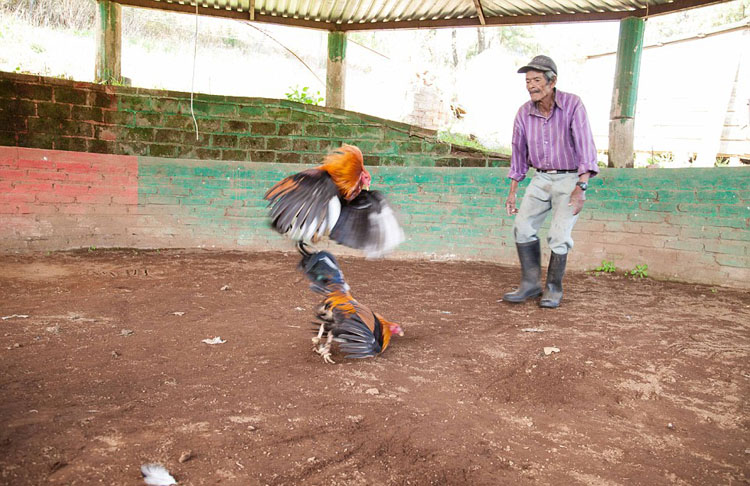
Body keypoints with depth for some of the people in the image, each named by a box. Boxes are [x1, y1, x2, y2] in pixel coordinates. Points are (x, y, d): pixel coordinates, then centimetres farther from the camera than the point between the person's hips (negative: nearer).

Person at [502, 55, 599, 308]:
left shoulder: (572, 104, -16)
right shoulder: (524, 112, -3)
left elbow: (585, 147, -21)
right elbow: (518, 152, 7)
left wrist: (581, 188, -30)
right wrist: (512, 192, 9)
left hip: (570, 179, -4)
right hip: (541, 179, 4)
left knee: (558, 235, -12)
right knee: (522, 225, -8)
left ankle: (553, 288, 7)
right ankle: (531, 283, 4)